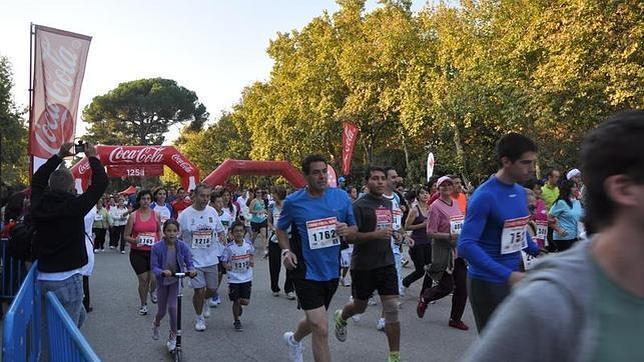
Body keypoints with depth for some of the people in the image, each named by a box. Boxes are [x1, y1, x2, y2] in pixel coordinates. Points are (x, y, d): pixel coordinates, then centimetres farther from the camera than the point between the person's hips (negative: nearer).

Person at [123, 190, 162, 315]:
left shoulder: (156, 215, 3)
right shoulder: (133, 215, -3)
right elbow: (126, 236, 1)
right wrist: (134, 240, -19)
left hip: (153, 251, 1)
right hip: (137, 252, -1)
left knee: (154, 278, -11)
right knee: (143, 279, 2)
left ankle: (153, 291, 26)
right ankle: (143, 305, 26)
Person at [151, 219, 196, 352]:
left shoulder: (182, 246, -17)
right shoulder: (157, 247, -20)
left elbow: (189, 262, -12)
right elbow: (154, 266, -20)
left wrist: (191, 270, -33)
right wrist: (163, 272, -39)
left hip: (176, 281, 0)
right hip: (162, 281, 0)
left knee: (172, 307, -12)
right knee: (162, 310, 14)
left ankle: (173, 337, 10)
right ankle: (156, 324, 51)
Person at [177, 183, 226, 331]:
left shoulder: (212, 211, 1)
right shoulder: (185, 214, -10)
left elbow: (220, 231, 13)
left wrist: (222, 236, -9)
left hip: (211, 259, 4)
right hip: (194, 260, -3)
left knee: (212, 289, 12)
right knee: (199, 290, -2)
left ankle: (204, 302, 46)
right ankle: (199, 317, 22)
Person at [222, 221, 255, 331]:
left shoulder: (248, 244, -4)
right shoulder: (229, 247, -13)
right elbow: (224, 261, -7)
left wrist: (251, 262, -2)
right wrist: (227, 266, -28)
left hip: (247, 278, 2)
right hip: (234, 278, -2)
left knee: (245, 301, 3)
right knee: (236, 301, 5)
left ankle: (239, 306, 39)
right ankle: (236, 321, 27)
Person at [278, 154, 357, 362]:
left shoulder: (341, 197, -3)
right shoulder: (293, 202, -10)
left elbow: (355, 229, 6)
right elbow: (281, 229, 6)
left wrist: (347, 230, -17)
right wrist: (286, 250, -11)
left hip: (332, 270, 4)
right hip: (306, 272, -4)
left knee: (314, 321, 24)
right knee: (321, 329, -10)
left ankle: (294, 339, 56)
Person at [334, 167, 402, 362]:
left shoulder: (388, 203, 8)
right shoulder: (359, 205, -13)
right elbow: (350, 237, -19)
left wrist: (395, 234, 9)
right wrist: (375, 234, -29)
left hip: (387, 263, 4)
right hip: (363, 265, -4)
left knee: (392, 310, -2)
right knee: (360, 306, 15)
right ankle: (341, 317, 49)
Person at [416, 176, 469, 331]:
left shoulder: (456, 203, 10)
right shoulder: (435, 206, -11)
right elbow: (430, 232, -15)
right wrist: (449, 236, -24)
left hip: (459, 250, 7)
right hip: (443, 250, -6)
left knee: (462, 287, 6)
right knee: (446, 286, -3)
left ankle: (455, 319, 21)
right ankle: (424, 298, 26)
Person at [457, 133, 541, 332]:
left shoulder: (521, 192, 5)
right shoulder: (484, 196, -20)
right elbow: (466, 246, -27)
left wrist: (538, 253, 7)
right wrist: (507, 275, -32)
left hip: (515, 278, 7)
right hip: (487, 284, -7)